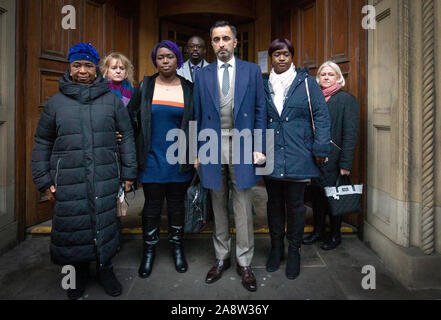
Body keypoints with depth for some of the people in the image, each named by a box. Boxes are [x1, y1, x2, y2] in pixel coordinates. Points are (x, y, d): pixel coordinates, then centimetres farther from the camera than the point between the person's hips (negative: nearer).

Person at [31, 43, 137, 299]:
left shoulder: (112, 100, 6)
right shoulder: (56, 102, 7)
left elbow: (127, 136, 7)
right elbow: (42, 143, 10)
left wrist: (128, 173, 4)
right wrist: (44, 180, 5)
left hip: (105, 179, 0)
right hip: (68, 181, 1)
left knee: (105, 223, 6)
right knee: (72, 225, 7)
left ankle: (105, 269, 30)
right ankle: (80, 271, 32)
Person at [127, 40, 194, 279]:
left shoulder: (188, 88, 3)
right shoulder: (144, 87, 3)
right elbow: (131, 118, 7)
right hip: (152, 159, 0)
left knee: (177, 203, 12)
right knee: (152, 204, 8)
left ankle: (177, 246, 30)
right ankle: (149, 249, 26)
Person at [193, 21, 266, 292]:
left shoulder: (252, 71, 5)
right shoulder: (202, 75, 9)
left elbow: (260, 110, 3)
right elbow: (198, 115, 8)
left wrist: (258, 146, -4)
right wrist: (198, 150, 3)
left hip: (242, 145, -1)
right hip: (213, 147, 2)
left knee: (243, 206, 4)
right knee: (219, 206, 12)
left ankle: (244, 262, 19)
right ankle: (222, 259, 27)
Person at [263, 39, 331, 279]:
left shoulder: (306, 82, 2)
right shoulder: (263, 84, 10)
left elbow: (321, 115, -1)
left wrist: (320, 148, -8)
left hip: (298, 157, -2)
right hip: (270, 156, 3)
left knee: (295, 204, 6)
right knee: (274, 203, 12)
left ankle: (293, 251, 23)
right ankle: (276, 247, 29)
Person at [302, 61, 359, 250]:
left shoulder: (347, 99, -4)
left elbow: (350, 134, -9)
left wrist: (346, 163, -14)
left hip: (332, 159, -5)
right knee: (316, 194, 12)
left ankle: (335, 235, 23)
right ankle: (318, 231, 29)